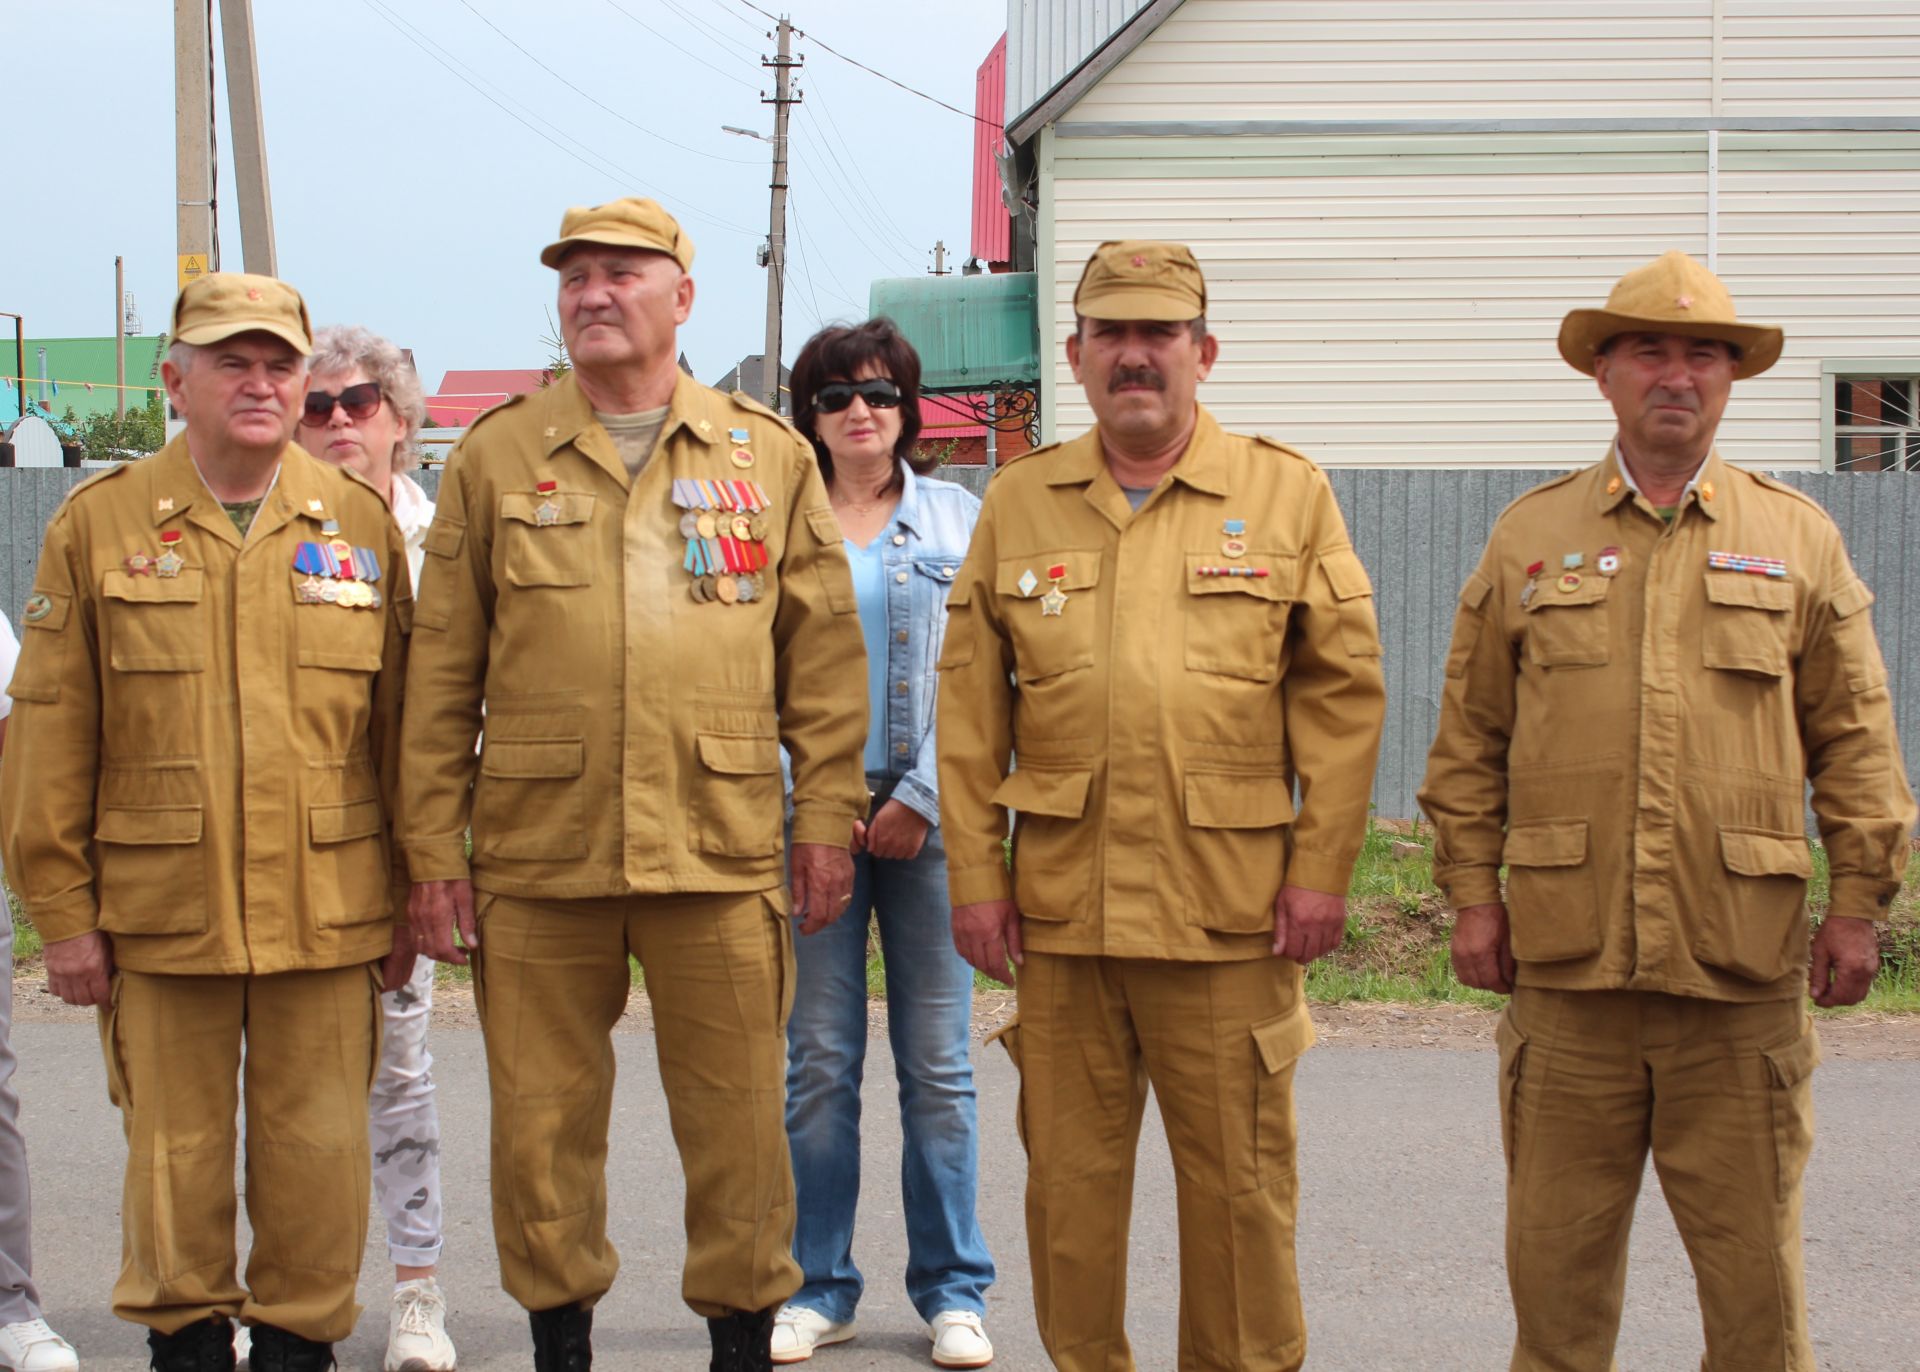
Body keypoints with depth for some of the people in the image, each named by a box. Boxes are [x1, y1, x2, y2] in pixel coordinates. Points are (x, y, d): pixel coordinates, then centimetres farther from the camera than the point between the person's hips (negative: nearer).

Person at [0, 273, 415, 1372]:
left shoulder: (361, 524, 6)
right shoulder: (98, 525, 2)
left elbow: (399, 727, 8)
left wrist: (409, 901, 7)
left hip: (325, 911, 1)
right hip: (160, 912, -1)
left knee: (318, 1159, 4)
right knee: (175, 1157, 7)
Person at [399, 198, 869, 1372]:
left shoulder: (770, 456, 8)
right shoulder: (496, 459, 8)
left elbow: (825, 657, 9)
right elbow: (443, 674, 6)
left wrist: (829, 821, 2)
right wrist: (434, 847, 1)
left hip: (721, 848, 0)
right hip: (537, 856, 1)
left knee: (738, 1120, 3)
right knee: (542, 1122, 6)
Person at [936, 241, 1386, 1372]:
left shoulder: (1288, 495, 4)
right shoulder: (1018, 505, 10)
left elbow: (1345, 695, 2)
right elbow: (972, 713, 8)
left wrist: (1321, 868, -4)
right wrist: (976, 875, 2)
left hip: (1230, 909, -2)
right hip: (1061, 905, 2)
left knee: (1240, 1179, 4)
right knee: (1070, 1173, 8)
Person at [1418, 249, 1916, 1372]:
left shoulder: (1799, 537, 8)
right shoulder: (1530, 536, 9)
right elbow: (1472, 738, 10)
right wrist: (1473, 892, 4)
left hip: (1743, 973, 0)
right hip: (1566, 959, 1)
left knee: (1754, 1255, 4)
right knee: (1558, 1248, 6)